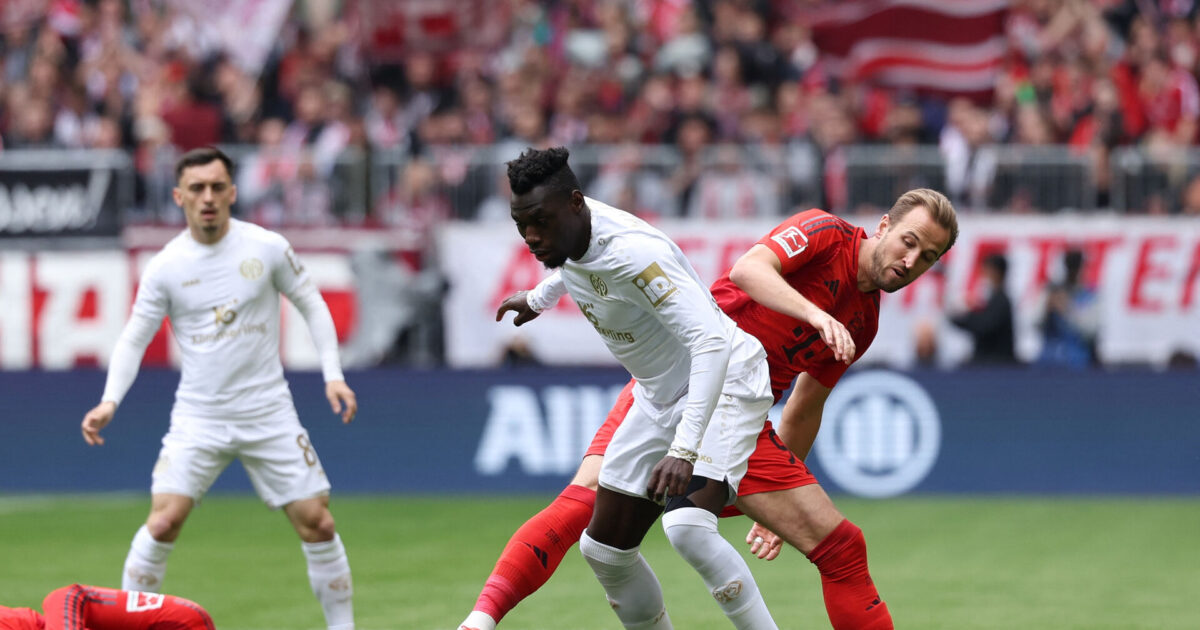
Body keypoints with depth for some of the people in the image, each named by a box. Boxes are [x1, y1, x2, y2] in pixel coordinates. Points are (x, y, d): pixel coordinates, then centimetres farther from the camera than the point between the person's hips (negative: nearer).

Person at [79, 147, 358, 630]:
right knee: (162, 522, -14)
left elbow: (311, 305, 8)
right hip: (198, 417, 0)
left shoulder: (267, 247, -4)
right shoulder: (165, 267, -4)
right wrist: (110, 401, -11)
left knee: (316, 522, -2)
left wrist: (333, 375, -1)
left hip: (269, 412, 1)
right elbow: (134, 338, 3)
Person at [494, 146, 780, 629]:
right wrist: (538, 298, 40)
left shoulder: (634, 253, -32)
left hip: (723, 385, -9)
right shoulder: (568, 230, -6)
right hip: (661, 398, 9)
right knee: (604, 549, 7)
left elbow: (711, 342, -41)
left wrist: (684, 450, -48)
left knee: (686, 526, -32)